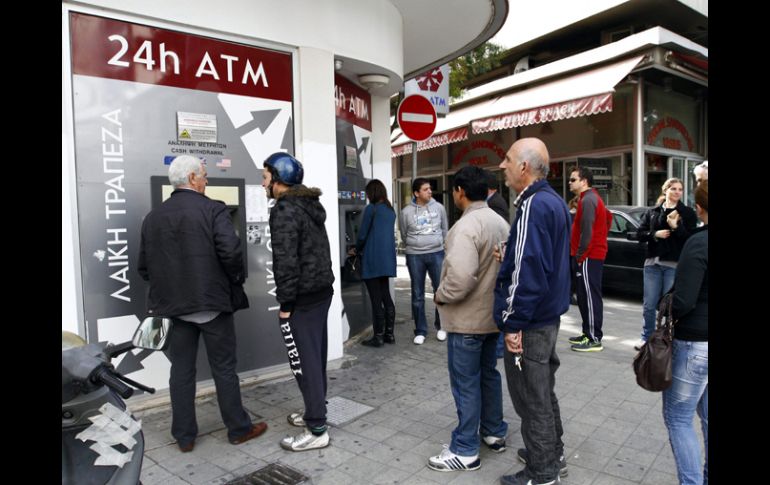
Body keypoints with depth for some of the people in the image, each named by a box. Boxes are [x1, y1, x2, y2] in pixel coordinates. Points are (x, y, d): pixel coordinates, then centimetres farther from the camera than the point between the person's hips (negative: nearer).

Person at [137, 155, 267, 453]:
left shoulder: (152, 217, 6)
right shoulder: (213, 210, -10)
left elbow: (144, 267, 7)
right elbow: (231, 252, -21)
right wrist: (236, 280, -4)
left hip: (173, 305, 4)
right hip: (212, 302, -4)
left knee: (181, 371, 13)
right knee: (224, 369, 8)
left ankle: (184, 437, 22)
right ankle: (239, 429, 21)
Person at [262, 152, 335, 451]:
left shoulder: (284, 210, -15)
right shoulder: (311, 205, 14)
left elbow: (286, 261, -21)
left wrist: (285, 303, -15)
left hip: (302, 297, -10)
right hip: (322, 289, 10)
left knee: (304, 362, -2)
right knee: (316, 357, 18)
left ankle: (316, 430, 6)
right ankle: (315, 412, 31)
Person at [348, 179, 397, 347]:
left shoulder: (371, 208, -10)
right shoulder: (390, 210, 13)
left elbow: (363, 234, -9)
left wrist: (356, 250, 10)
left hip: (373, 259, -7)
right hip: (387, 258, 7)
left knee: (376, 299, -1)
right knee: (386, 296, 14)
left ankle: (378, 337, 6)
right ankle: (389, 334, 19)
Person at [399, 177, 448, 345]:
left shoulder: (438, 207, 1)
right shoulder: (406, 212, -3)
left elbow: (445, 230, 13)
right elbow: (404, 236, 9)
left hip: (437, 254, 1)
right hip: (414, 256, -1)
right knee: (417, 295, 6)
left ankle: (441, 326, 24)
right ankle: (420, 331, 18)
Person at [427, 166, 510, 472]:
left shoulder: (466, 226, -23)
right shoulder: (501, 223, 7)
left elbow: (460, 278, -33)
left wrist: (441, 296, -15)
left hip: (467, 319, -9)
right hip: (493, 314, 9)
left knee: (466, 383, 2)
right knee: (488, 374, 21)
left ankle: (465, 451, 14)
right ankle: (495, 433, 35)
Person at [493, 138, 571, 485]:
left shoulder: (533, 206, -21)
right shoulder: (553, 201, 10)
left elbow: (527, 270, -26)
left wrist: (514, 322, -20)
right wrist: (507, 258, 10)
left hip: (529, 322, -10)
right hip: (548, 314, 10)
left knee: (531, 397, 5)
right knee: (543, 390, 23)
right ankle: (553, 454, 39)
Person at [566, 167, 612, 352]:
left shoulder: (587, 200, -15)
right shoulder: (593, 197, 19)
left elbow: (586, 231, -21)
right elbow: (608, 217, 26)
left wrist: (580, 255, -17)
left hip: (588, 256, -11)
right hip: (593, 254, 11)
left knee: (590, 297, -7)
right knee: (585, 297, 15)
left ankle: (595, 339, -2)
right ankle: (588, 333, 23)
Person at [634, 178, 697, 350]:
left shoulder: (687, 213, 4)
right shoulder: (652, 212, 11)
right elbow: (640, 233, 7)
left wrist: (676, 227, -19)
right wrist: (655, 234, -10)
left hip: (674, 265, -2)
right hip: (652, 263, 3)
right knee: (649, 305, 7)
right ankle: (646, 337, 21)